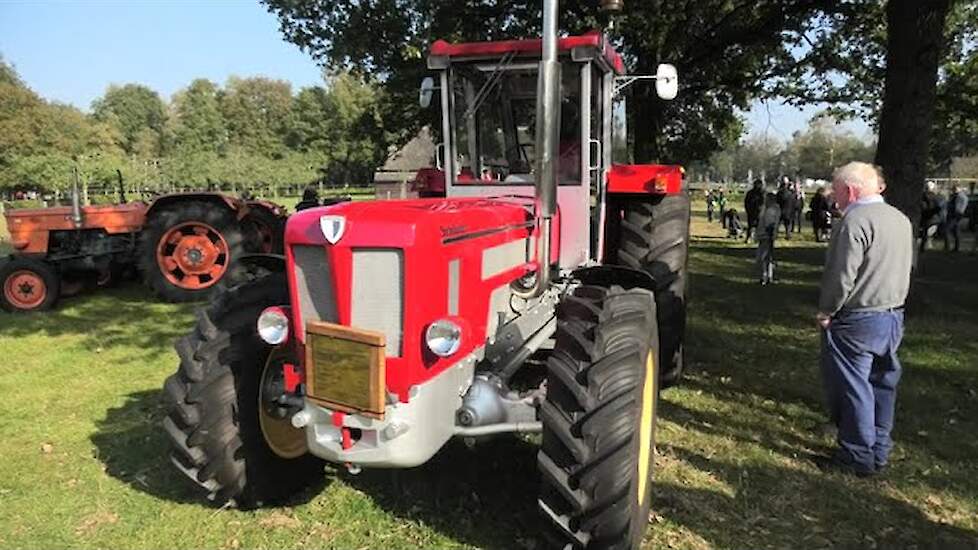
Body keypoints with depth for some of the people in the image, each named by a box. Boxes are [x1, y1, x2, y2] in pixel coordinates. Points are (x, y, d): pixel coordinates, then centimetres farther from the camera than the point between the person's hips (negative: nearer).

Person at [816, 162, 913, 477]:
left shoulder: (856, 220, -18)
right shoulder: (901, 220, 10)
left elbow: (842, 275, -21)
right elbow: (905, 269, 15)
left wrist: (825, 311, -9)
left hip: (857, 321, -9)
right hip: (894, 317, 9)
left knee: (852, 389, 3)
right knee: (882, 385, 17)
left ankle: (857, 458, 13)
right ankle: (879, 452, 28)